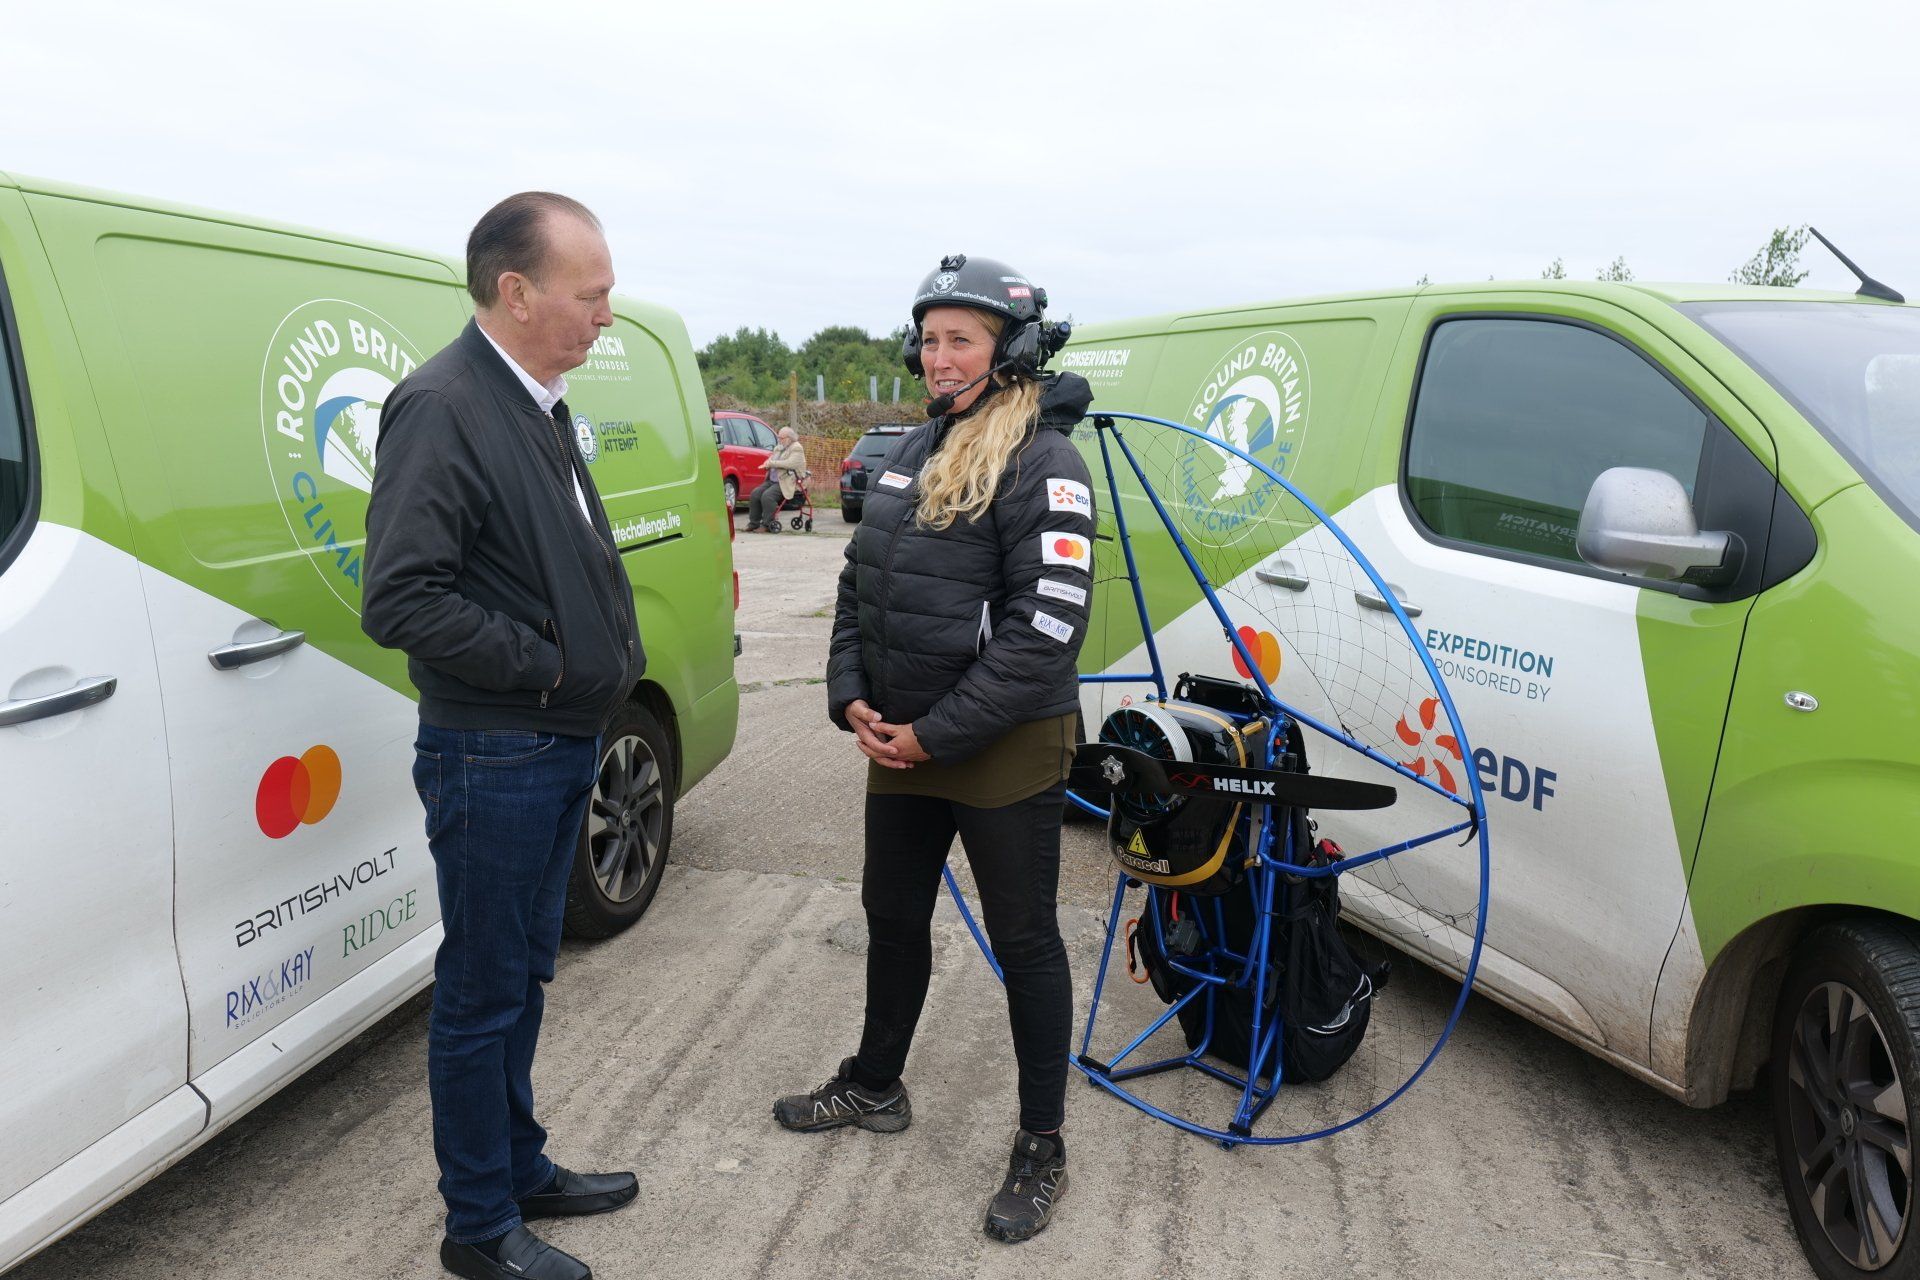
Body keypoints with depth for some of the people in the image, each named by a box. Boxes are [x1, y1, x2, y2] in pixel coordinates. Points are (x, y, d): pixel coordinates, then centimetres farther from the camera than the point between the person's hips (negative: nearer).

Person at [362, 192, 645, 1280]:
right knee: (485, 995, 6)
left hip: (561, 745, 9)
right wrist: (545, 664, -18)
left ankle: (522, 1170, 38)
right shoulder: (444, 406, -18)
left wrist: (610, 662, 9)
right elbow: (400, 600, -26)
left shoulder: (538, 404, 12)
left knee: (524, 977, 20)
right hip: (493, 758, -9)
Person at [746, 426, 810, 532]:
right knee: (755, 494, -10)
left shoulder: (797, 448, -6)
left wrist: (773, 463, -18)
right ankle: (754, 522, -3)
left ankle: (768, 524, -18)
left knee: (767, 496, -29)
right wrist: (768, 463, 1)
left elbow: (791, 463, -21)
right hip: (772, 481, 9)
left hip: (786, 482, -9)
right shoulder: (778, 448, 21)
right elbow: (771, 461, 28)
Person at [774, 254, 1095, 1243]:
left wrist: (934, 732, -18)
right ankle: (875, 1087, 44)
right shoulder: (912, 454, 10)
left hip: (1004, 753, -7)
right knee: (893, 917, 21)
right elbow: (858, 583, 15)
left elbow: (1047, 631, -22)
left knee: (1022, 941, 7)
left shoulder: (1042, 461, -15)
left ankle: (1042, 1148, 24)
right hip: (896, 744, 8)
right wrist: (852, 698, 0)